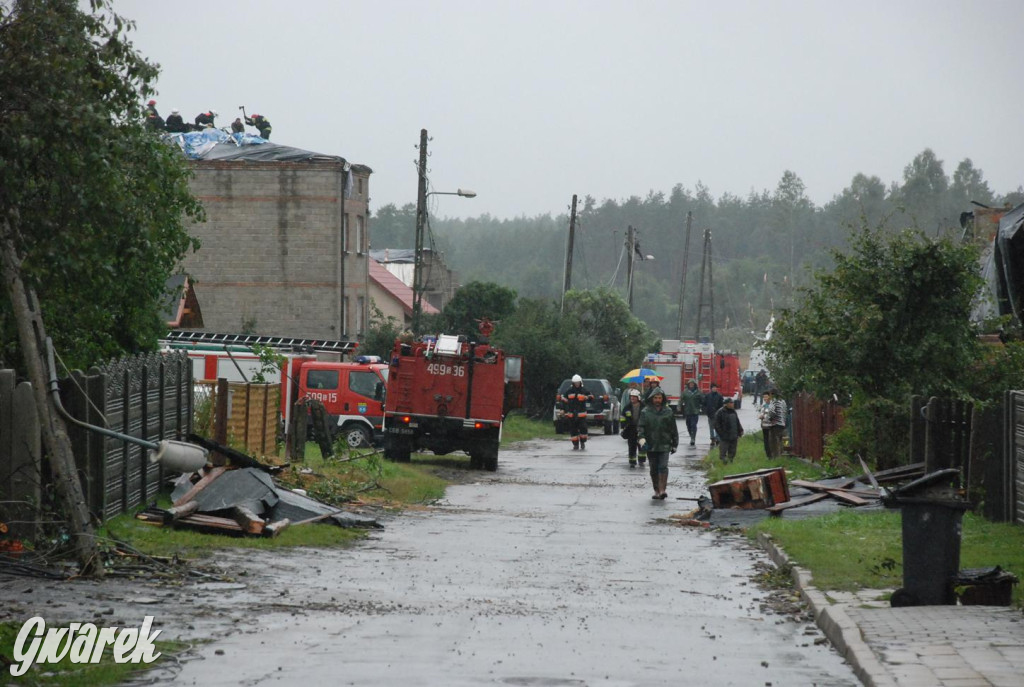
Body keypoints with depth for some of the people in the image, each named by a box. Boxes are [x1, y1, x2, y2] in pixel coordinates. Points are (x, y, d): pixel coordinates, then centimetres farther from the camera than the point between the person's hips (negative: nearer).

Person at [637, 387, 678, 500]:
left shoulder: (668, 412, 5)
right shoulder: (645, 412, 4)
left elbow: (673, 429, 11)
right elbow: (641, 426, 0)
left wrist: (674, 444, 10)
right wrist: (641, 438, -18)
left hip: (664, 445, -1)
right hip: (650, 444, 2)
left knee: (663, 467, -15)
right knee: (654, 469, 8)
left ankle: (662, 489, -18)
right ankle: (656, 490, 17)